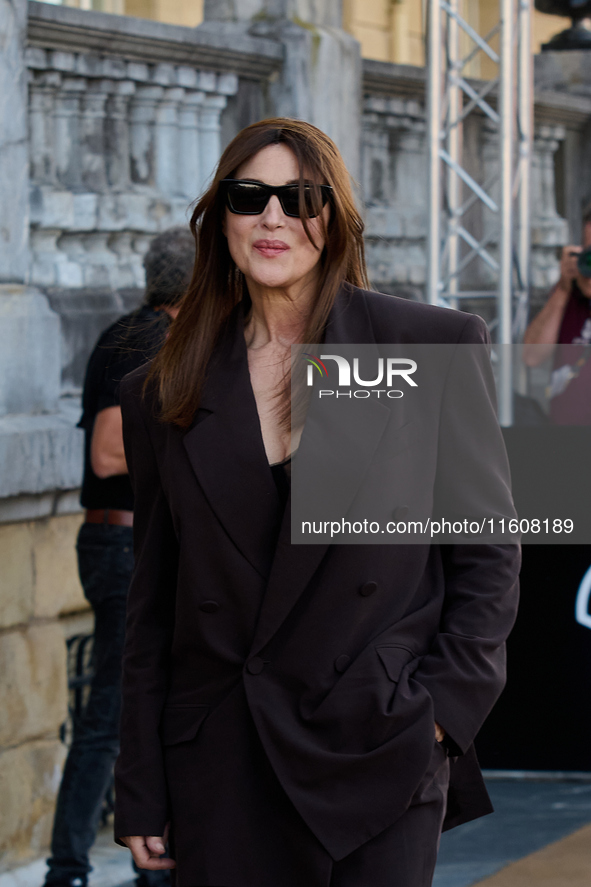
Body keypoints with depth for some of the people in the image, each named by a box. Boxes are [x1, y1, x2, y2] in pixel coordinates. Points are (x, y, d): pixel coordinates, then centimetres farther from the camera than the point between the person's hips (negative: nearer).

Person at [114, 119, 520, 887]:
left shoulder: (435, 348, 1)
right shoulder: (163, 398, 7)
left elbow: (488, 550, 4)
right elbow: (153, 605, 9)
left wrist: (447, 704, -6)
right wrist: (140, 795, 6)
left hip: (379, 759, -2)